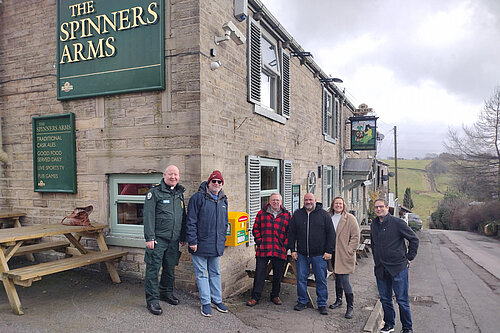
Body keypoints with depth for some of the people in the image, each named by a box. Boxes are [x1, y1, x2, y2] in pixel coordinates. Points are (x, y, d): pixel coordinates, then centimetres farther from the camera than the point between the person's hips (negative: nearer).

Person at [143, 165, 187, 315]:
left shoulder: (179, 193, 13)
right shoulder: (154, 192, -5)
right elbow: (148, 216, -10)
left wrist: (183, 236, 16)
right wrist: (149, 237, -16)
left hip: (174, 240, 6)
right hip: (158, 239, -5)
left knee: (170, 268, 16)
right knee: (153, 269, -1)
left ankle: (166, 293, 33)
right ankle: (152, 300, 9)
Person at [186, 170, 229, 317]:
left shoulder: (223, 200, 10)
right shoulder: (198, 197, -9)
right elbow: (191, 221, -11)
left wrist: (222, 240, 14)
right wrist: (192, 241, -14)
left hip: (217, 245, 6)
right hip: (200, 244, -5)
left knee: (215, 272, 15)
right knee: (201, 273, 5)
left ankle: (217, 299, 27)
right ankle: (206, 302, 15)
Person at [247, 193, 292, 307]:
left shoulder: (287, 215, 8)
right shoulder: (261, 213, 8)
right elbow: (255, 229, 8)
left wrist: (285, 245, -2)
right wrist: (259, 242, -3)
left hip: (280, 251, 1)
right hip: (263, 250, -1)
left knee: (278, 274, 10)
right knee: (259, 273, 1)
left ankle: (275, 296, 28)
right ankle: (255, 297, 11)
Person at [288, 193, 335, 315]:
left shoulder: (323, 214, -1)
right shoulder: (297, 214, 6)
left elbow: (331, 233, 0)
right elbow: (292, 233, 9)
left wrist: (328, 251, -5)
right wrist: (293, 249, 4)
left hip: (319, 254, -2)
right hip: (301, 254, 2)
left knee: (321, 279, 5)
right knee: (301, 278, 7)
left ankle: (322, 304, 18)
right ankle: (302, 301, 23)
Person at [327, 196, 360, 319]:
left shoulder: (350, 218, -7)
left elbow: (356, 236, -7)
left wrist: (349, 250, -12)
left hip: (344, 254, -5)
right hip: (333, 253, 5)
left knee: (344, 279, -8)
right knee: (337, 277, 17)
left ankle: (350, 307, 2)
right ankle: (338, 300, 33)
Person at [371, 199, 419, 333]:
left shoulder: (397, 222, -10)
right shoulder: (374, 224, 8)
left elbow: (414, 239, -5)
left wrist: (409, 257, -4)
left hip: (398, 268, -5)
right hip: (380, 269, 5)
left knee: (402, 300, 2)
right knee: (385, 299, 14)